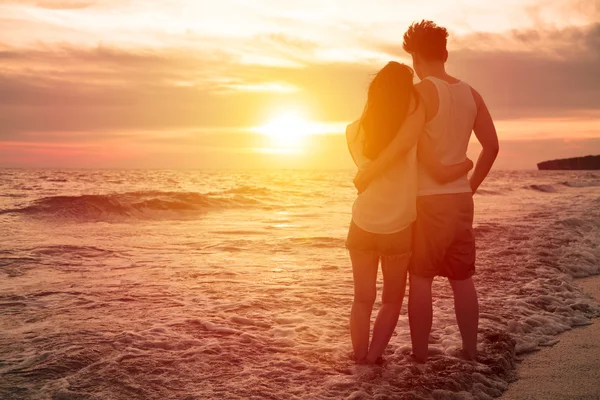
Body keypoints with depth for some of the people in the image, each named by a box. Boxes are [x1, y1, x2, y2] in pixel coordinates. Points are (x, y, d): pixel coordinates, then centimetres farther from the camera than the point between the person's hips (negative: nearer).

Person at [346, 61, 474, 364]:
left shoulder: (354, 132, -5)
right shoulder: (414, 133, -13)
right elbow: (442, 175, -9)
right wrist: (467, 164, 9)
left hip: (362, 226, 2)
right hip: (398, 230, -2)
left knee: (363, 299, 14)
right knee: (392, 300, 16)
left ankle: (360, 360, 13)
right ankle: (372, 358, 10)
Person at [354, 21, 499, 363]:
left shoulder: (422, 92, -12)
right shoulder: (470, 94, 9)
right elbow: (492, 146, 11)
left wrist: (365, 176, -17)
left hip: (428, 202, -6)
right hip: (461, 200, 6)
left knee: (420, 281, 3)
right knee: (463, 280, 14)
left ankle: (420, 357, 9)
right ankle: (470, 352, 22)